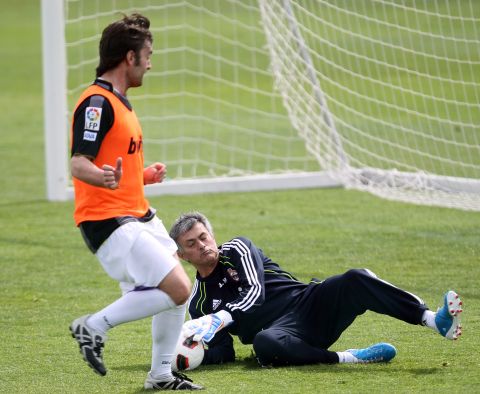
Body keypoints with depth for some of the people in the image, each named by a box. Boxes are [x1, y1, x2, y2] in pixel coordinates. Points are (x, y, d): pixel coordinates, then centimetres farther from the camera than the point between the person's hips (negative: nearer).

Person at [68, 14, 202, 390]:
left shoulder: (118, 102, 17)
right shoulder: (97, 102, -15)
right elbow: (79, 164, -25)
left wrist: (146, 175, 30)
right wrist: (103, 177, -44)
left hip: (138, 217, 11)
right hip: (109, 221, -11)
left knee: (180, 290, 13)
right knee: (178, 289, -17)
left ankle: (161, 375, 22)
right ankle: (95, 326, -6)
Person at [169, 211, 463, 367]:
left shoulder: (237, 249, 10)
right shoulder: (198, 303, 15)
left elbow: (255, 294, -7)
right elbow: (223, 353, 8)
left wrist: (218, 320, -23)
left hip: (310, 303, 0)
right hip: (283, 331, 0)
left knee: (355, 280, -28)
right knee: (263, 344, -39)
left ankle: (434, 319, -40)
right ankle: (345, 358, -34)